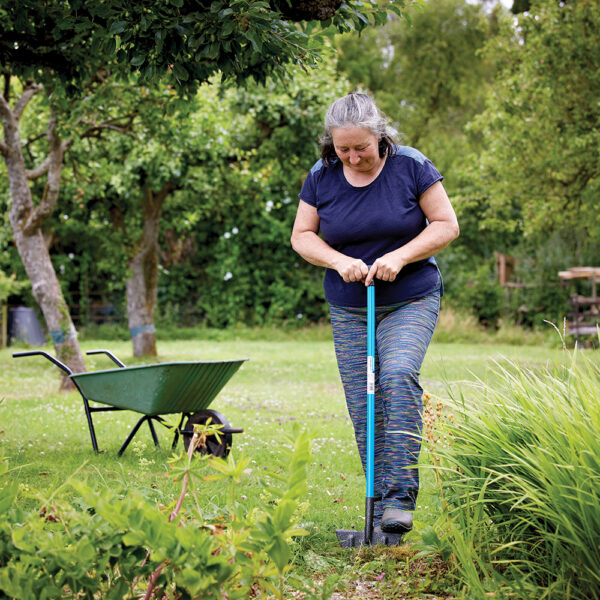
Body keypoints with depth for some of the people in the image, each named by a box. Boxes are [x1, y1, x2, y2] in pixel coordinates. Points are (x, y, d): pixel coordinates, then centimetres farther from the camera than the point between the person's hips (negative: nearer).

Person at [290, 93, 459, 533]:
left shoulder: (410, 166, -7)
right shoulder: (322, 177, 1)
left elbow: (446, 225, -5)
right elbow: (302, 236, 6)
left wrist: (398, 256, -18)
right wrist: (340, 261, -13)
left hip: (410, 301, -3)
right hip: (349, 310, 3)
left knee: (399, 377, -25)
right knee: (363, 407, 0)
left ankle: (400, 496, -24)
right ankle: (380, 507, 8)